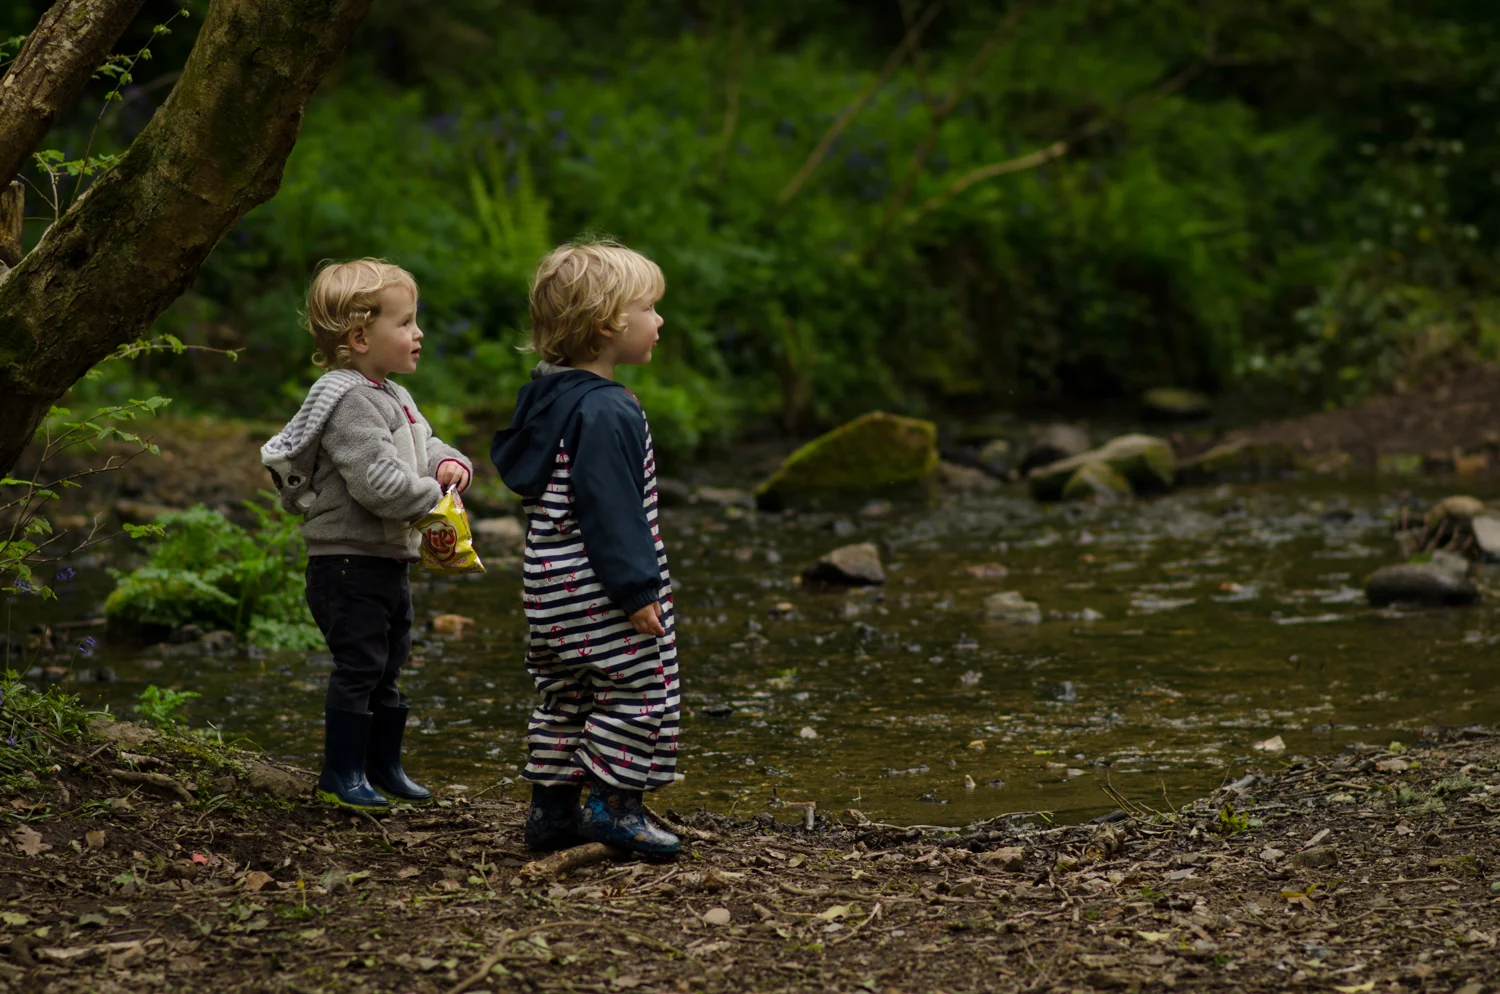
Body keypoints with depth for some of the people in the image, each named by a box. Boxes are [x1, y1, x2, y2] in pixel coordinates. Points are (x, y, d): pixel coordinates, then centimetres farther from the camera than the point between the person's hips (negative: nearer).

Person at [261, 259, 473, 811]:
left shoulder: (392, 397, 14)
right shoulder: (350, 402, -20)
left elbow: (425, 445, 25)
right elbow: (377, 480, -28)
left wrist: (449, 462, 3)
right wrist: (432, 497, -17)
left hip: (388, 562, 10)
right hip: (349, 562, -10)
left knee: (387, 668, 18)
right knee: (359, 664, -6)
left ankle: (384, 766, 29)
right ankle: (341, 773, 2)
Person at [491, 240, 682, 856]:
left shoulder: (550, 399, 11)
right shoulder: (605, 412, -20)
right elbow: (609, 509, -23)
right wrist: (636, 587, -20)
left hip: (554, 587, 10)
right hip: (598, 592, -10)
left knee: (566, 695, 15)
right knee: (636, 689, -1)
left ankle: (551, 809, 19)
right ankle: (613, 804, 0)